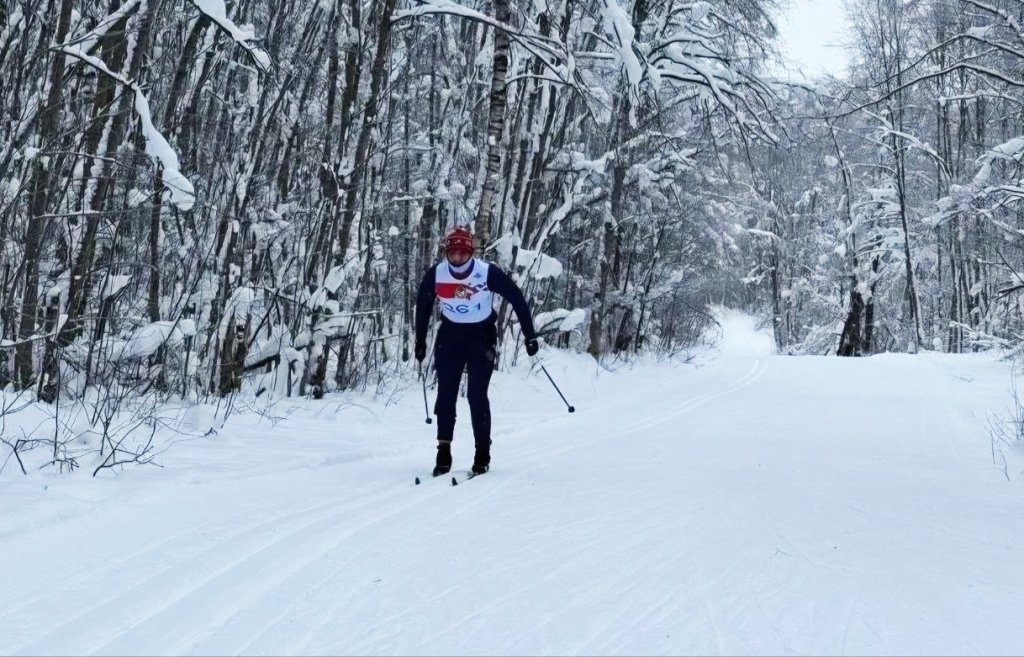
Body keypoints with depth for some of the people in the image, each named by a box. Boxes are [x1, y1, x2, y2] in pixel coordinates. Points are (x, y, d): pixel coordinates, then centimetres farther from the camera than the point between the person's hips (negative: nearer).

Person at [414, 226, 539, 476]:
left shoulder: (488, 273, -21)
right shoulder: (435, 274, -12)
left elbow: (516, 298, -11)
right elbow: (423, 305, 6)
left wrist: (530, 336, -9)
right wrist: (420, 341, 9)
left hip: (482, 336, -3)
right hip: (450, 336, 3)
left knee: (477, 395, -7)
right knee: (446, 395, -2)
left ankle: (483, 453, 4)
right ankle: (443, 452, 5)